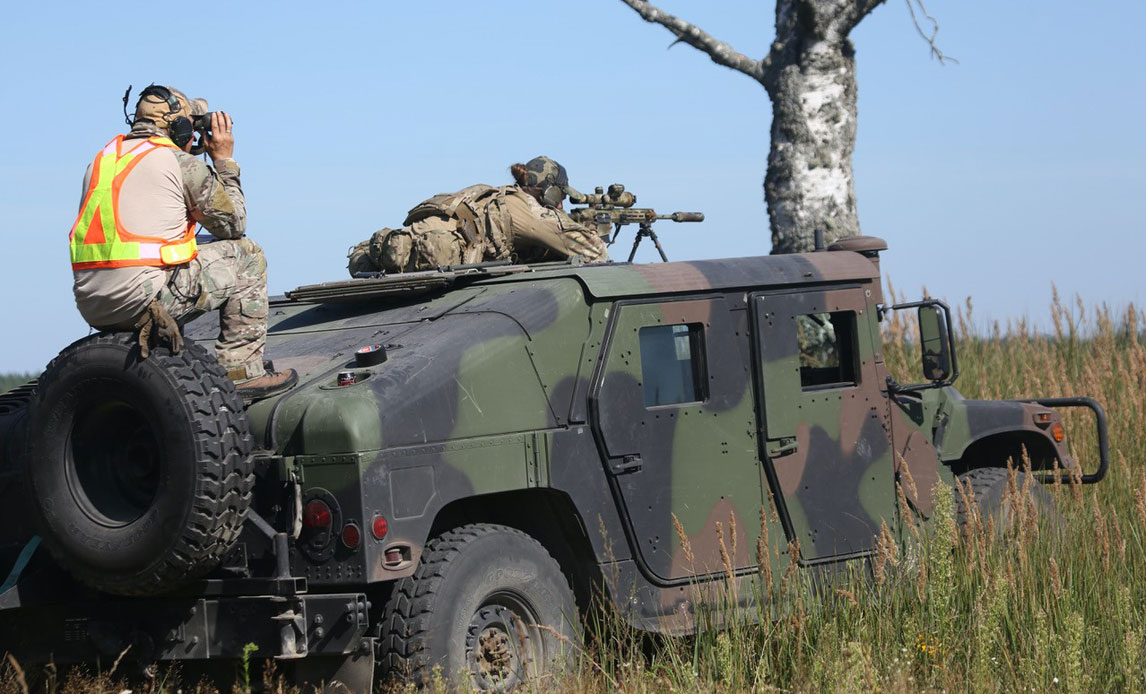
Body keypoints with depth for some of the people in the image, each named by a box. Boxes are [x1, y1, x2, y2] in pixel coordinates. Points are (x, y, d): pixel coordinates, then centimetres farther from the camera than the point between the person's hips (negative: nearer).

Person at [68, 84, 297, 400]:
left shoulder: (104, 158, 18)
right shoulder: (183, 163, 0)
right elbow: (233, 225, 10)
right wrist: (224, 162, 20)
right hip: (142, 299, -7)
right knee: (246, 256, 10)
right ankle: (240, 371, 7)